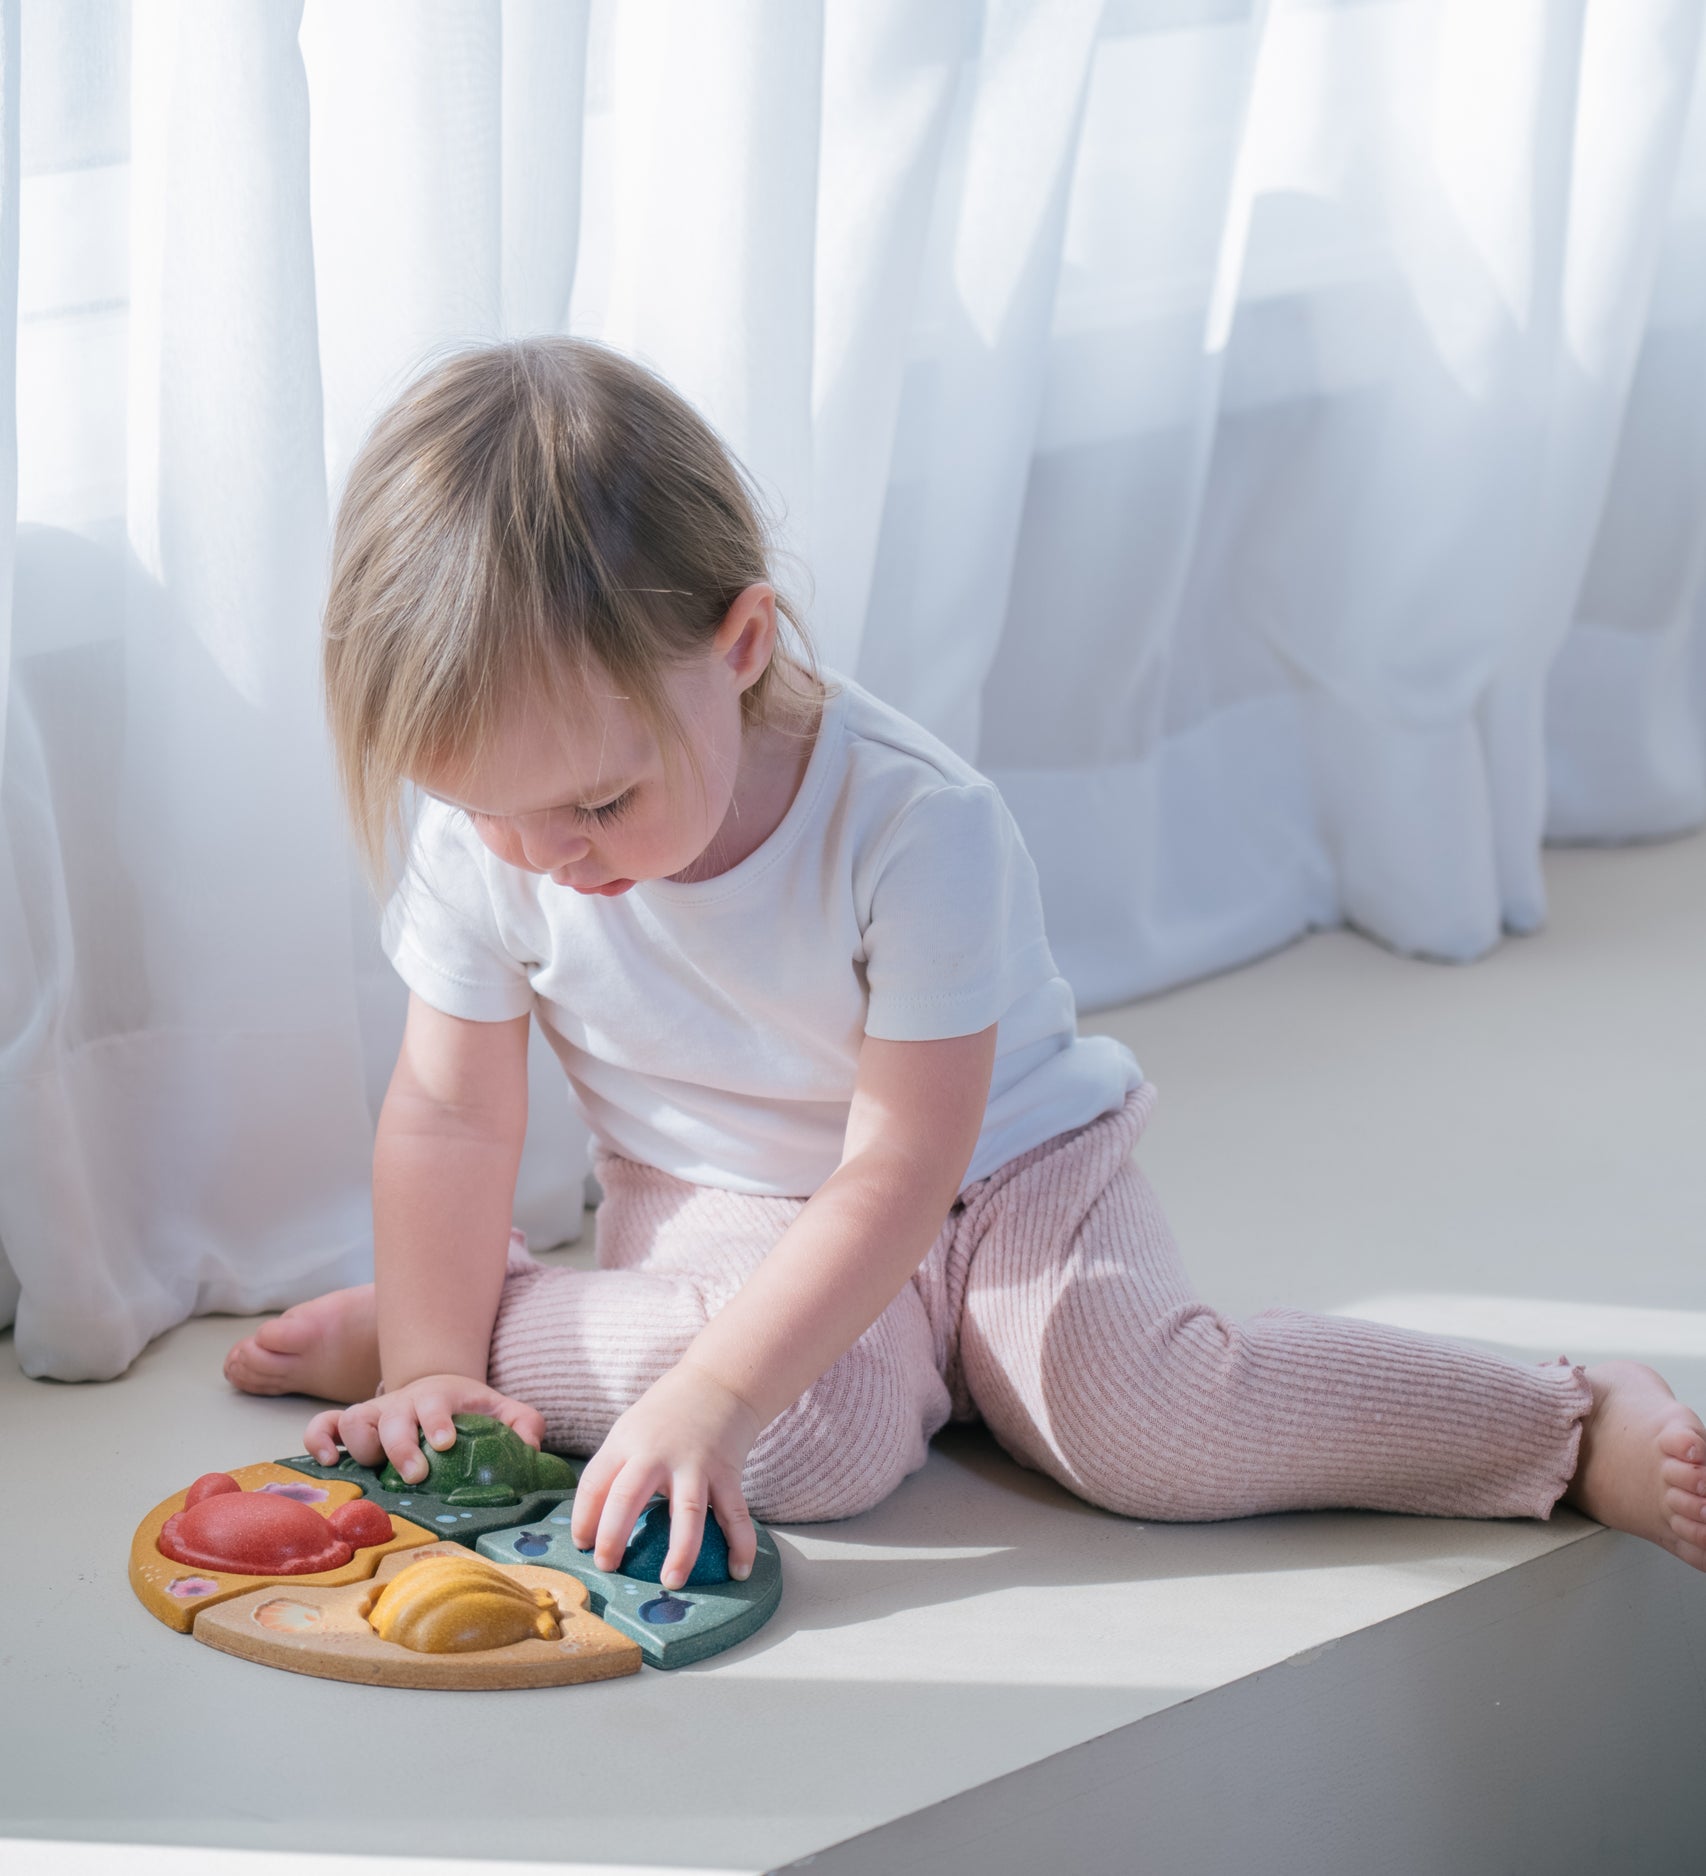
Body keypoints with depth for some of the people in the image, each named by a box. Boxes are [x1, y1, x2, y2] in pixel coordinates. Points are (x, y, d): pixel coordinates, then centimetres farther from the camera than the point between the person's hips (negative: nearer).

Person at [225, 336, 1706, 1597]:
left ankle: (1582, 1426, -11)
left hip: (999, 1169, -1)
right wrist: (437, 1362, -9)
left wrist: (709, 1392, -36)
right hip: (726, 1207, 1)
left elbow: (899, 1168, -29)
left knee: (1153, 1430, -26)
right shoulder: (473, 839, -18)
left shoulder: (917, 829, -30)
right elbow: (454, 1113, -6)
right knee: (821, 1444, -33)